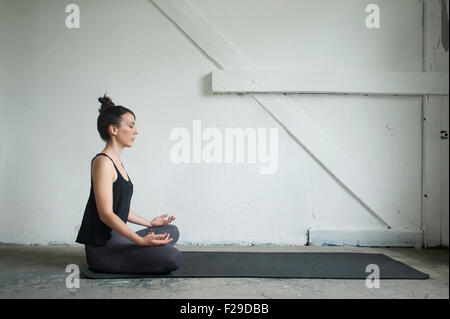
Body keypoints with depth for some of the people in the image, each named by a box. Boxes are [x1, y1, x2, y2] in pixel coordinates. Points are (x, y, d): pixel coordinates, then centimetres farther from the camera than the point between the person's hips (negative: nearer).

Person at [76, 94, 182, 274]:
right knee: (173, 258, -21)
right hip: (102, 247, -10)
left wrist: (149, 223, 25)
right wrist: (140, 240, -30)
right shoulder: (102, 162, -16)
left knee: (171, 231, 19)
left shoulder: (116, 162, 13)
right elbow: (106, 214, -23)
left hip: (116, 238, 10)